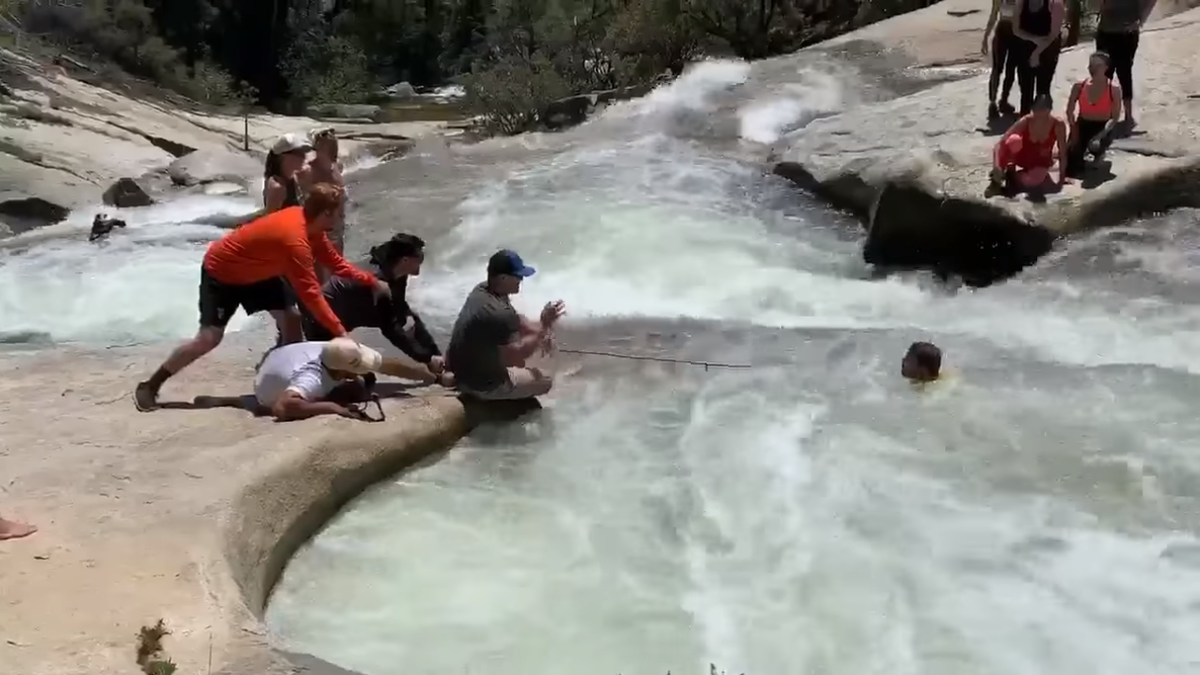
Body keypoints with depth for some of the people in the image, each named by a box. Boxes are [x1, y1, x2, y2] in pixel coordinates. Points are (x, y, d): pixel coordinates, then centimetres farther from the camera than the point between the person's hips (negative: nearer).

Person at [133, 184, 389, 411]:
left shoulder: (307, 222, -11)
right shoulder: (295, 239, -38)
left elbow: (334, 260, 2)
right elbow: (311, 294, -39)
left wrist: (372, 281, -4)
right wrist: (339, 332, -37)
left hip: (256, 272, 9)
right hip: (221, 272, -9)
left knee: (290, 318, -2)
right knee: (209, 338, -9)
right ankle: (149, 386, 4)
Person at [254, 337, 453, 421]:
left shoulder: (349, 357, -27)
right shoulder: (312, 380, -47)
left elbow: (394, 365, -15)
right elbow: (281, 408, -64)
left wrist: (438, 378, -11)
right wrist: (331, 407, -54)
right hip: (271, 391, -6)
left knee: (360, 388, -2)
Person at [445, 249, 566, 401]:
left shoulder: (482, 290, -3)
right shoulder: (498, 314, -33)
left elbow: (514, 320, 12)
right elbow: (520, 353, -23)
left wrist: (540, 331, -2)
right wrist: (544, 325, -16)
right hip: (482, 385, -8)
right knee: (545, 380, 10)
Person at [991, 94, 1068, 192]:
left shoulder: (1058, 124, -24)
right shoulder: (1025, 121, -24)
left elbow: (1062, 152, -15)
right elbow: (1001, 143, -30)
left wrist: (1062, 177, -14)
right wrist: (996, 166, -42)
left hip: (1040, 163, 0)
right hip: (1021, 157, 0)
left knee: (1033, 180, -35)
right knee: (1014, 140, -36)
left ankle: (1012, 175, -6)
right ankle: (1009, 169, -12)